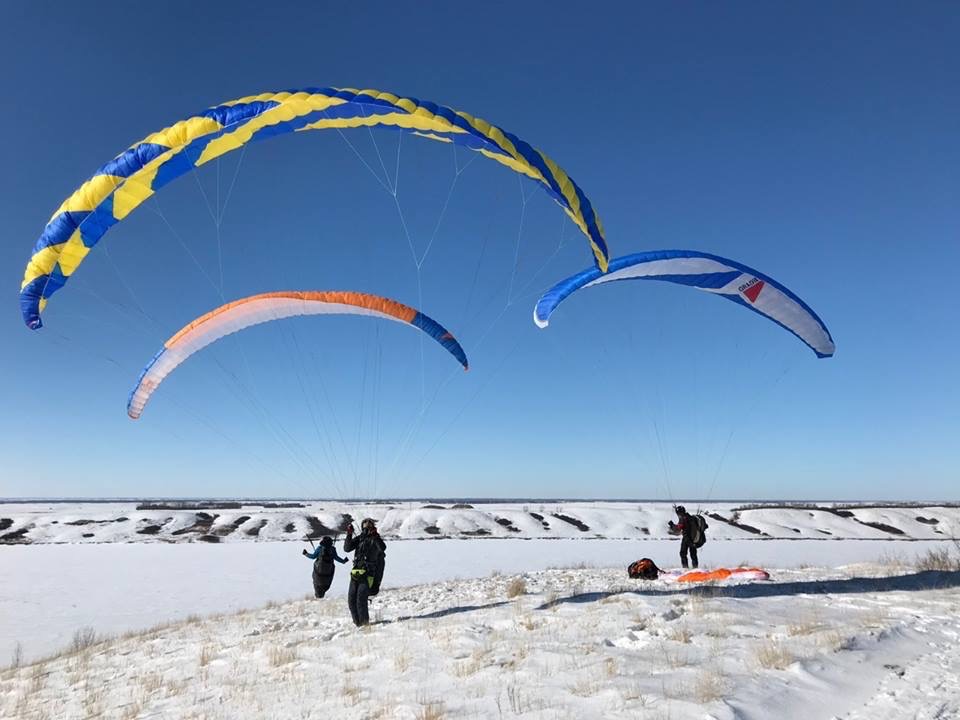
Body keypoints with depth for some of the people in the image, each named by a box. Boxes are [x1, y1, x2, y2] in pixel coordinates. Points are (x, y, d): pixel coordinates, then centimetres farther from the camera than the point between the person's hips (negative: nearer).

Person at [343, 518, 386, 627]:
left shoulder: (375, 539, 2)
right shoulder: (359, 538, 14)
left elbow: (383, 548, -18)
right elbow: (347, 548, 3)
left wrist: (375, 536, -30)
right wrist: (349, 534, -8)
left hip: (369, 574, -5)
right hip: (356, 573, 5)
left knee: (361, 598, -15)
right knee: (351, 599, 2)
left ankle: (364, 623, -5)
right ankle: (357, 622, 16)